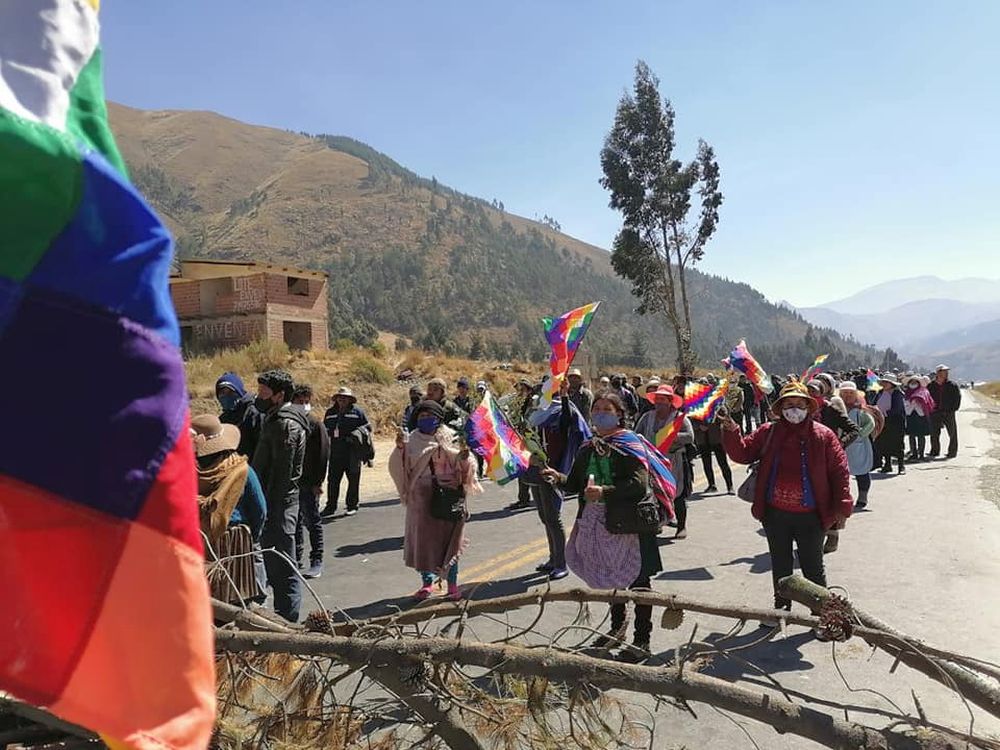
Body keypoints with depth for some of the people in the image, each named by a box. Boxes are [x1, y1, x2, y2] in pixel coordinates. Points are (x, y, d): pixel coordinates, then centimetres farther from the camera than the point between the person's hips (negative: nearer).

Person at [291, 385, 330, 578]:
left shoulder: (316, 425, -5)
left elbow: (323, 455, -9)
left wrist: (318, 482, -14)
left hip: (309, 483, -5)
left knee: (312, 521, 2)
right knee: (295, 522, 13)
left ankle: (316, 562, 9)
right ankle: (296, 560, 24)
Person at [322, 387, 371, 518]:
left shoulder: (357, 411, 1)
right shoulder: (330, 412, 12)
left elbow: (367, 427, 4)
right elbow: (325, 428, 24)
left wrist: (358, 434, -12)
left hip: (352, 452, -3)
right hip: (335, 452, 3)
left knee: (353, 479, 5)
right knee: (333, 479, 2)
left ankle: (352, 506, 16)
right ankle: (330, 507, 10)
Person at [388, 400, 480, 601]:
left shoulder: (450, 438, 0)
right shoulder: (412, 440, 4)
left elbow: (464, 468, 0)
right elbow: (400, 467, 0)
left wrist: (464, 456, -22)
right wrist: (400, 448, -17)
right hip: (421, 497, 2)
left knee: (448, 539, 2)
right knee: (422, 538, 4)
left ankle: (452, 584, 15)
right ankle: (427, 582, 20)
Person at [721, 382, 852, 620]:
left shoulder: (823, 435, -4)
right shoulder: (768, 432, 2)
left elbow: (840, 472, -5)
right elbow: (742, 453, -1)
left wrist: (841, 507, -12)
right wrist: (730, 431, -17)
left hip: (811, 516, -3)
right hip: (775, 514, 3)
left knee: (813, 566, 11)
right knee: (780, 564, 18)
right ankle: (781, 606, 35)